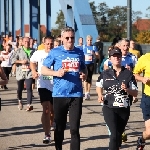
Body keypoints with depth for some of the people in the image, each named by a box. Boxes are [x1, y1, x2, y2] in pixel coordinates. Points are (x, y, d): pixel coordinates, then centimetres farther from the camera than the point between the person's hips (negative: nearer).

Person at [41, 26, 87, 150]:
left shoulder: (79, 53, 9)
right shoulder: (55, 52, 1)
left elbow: (84, 69, 23)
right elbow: (43, 70, 3)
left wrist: (84, 75, 0)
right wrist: (56, 73, -14)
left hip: (76, 95, 1)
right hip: (59, 95, -1)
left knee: (75, 128, -3)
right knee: (59, 128, 10)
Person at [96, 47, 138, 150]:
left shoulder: (128, 74, -1)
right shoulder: (105, 74, 2)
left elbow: (136, 93, 1)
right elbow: (99, 86, 20)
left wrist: (127, 89, -18)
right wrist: (100, 95, 2)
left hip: (124, 109, 1)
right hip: (109, 108, -1)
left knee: (119, 135, 13)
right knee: (115, 134, -16)